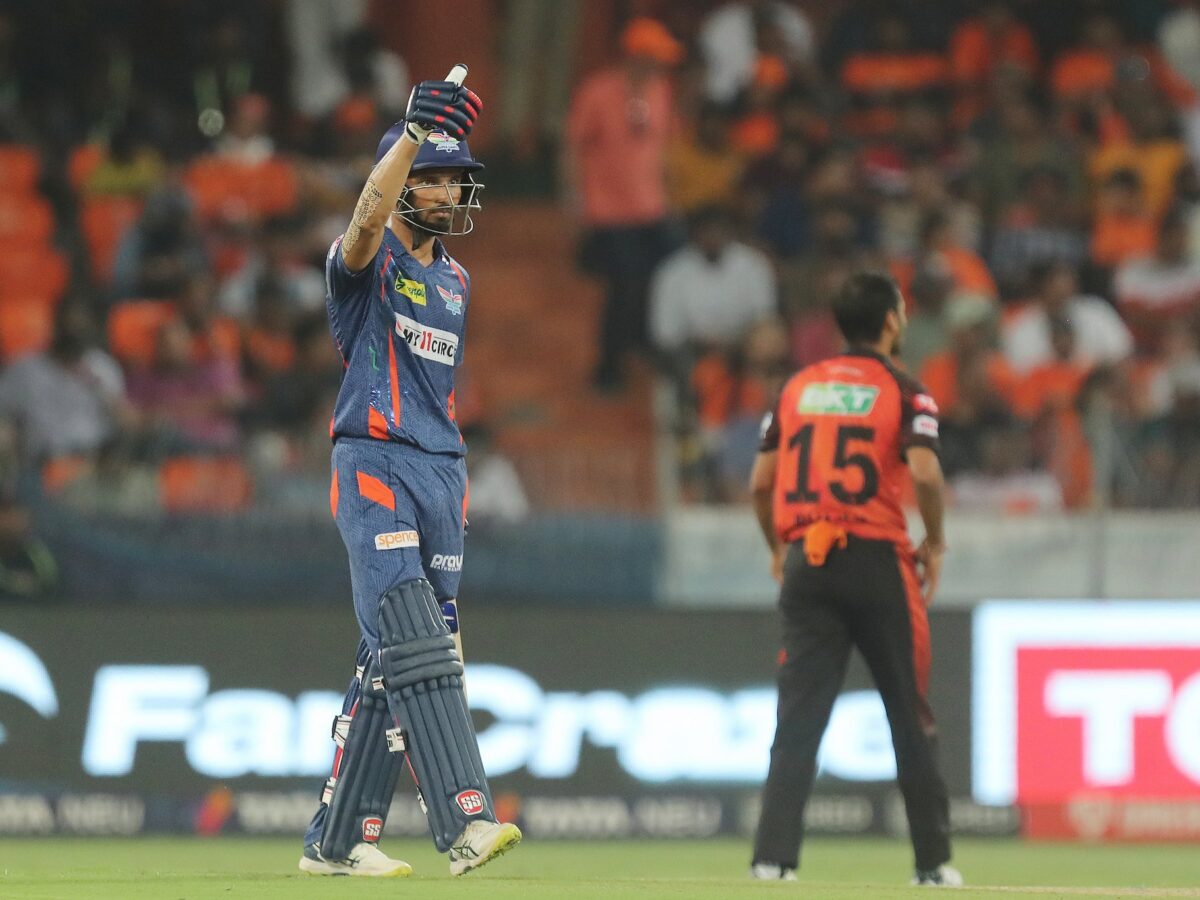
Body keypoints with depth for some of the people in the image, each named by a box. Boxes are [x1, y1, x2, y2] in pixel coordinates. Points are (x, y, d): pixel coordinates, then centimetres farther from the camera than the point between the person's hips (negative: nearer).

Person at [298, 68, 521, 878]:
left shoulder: (453, 281, 18)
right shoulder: (370, 258, -4)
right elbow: (368, 217, -28)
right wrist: (414, 132, -40)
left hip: (442, 476, 8)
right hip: (374, 468, -8)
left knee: (392, 663, 6)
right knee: (415, 647, -17)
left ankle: (337, 839, 11)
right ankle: (465, 820, -27)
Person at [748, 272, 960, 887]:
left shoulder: (798, 387, 11)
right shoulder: (902, 392, -1)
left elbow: (760, 482, 9)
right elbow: (924, 471, -16)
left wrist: (778, 549, 22)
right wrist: (934, 543, -2)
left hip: (805, 563, 3)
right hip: (876, 561, -3)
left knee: (799, 714, 0)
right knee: (909, 715, 8)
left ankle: (773, 855, -12)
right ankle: (932, 860, 12)